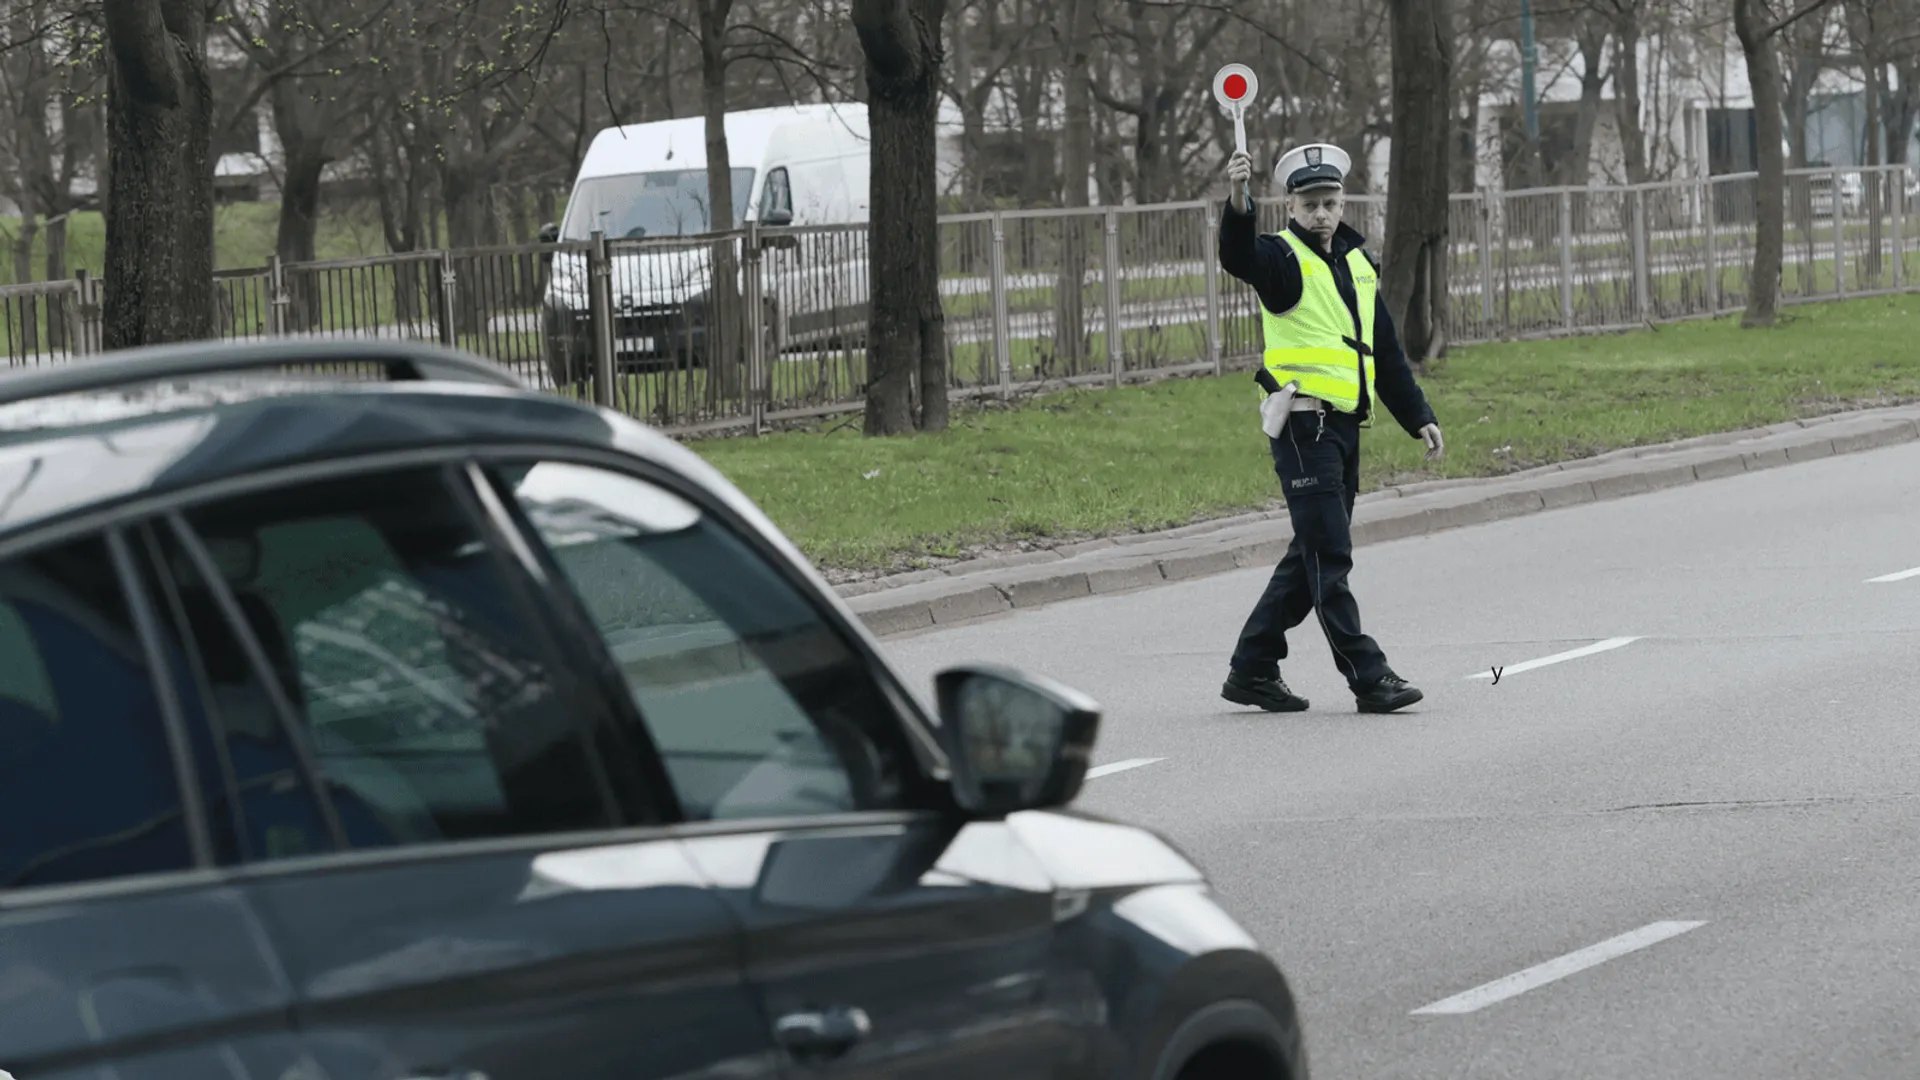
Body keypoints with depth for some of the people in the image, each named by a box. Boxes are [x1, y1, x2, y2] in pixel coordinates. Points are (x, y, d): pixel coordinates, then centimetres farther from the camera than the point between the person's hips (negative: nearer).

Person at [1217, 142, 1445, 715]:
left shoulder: (1358, 263, 18)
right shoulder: (1284, 256, -3)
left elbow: (1386, 352, 24)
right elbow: (1240, 257, -28)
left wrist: (1418, 418, 20)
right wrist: (1238, 201, -47)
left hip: (1345, 427, 8)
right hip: (1303, 425, -8)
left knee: (1312, 554, 10)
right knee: (1329, 555, -9)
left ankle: (1253, 669, 18)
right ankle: (1367, 677, -10)